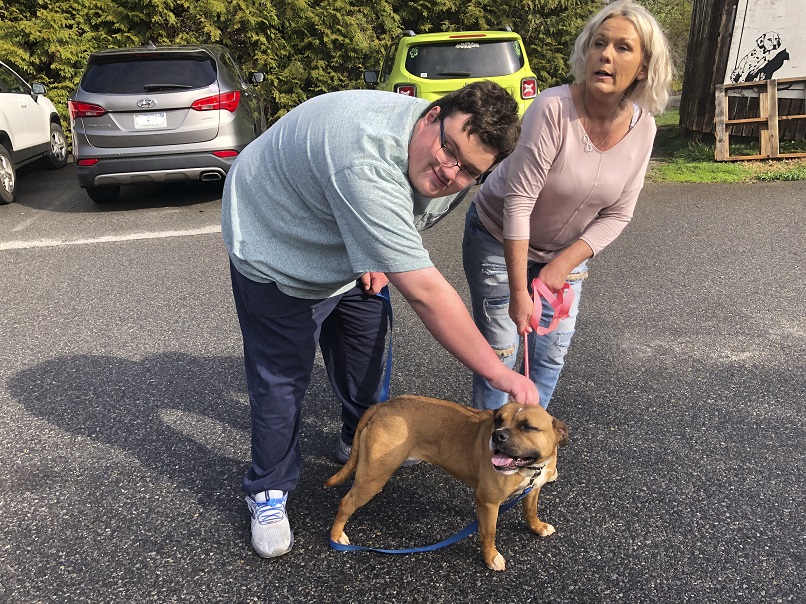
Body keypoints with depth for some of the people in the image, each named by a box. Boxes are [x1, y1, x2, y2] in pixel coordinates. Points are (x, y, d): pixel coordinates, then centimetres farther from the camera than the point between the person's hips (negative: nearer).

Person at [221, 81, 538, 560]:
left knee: (367, 345, 14)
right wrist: (498, 373, -38)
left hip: (345, 254, 8)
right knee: (284, 378, -3)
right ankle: (269, 492, 20)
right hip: (277, 253, -7)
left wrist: (383, 257, -9)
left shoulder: (452, 171, -14)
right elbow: (426, 292, -44)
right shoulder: (368, 161, -43)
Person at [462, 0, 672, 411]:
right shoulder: (553, 108, -29)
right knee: (499, 349, -1)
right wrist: (519, 292, -30)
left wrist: (565, 262, -19)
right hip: (499, 239, -5)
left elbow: (617, 214, -7)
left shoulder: (642, 126, -12)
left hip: (566, 251, 5)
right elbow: (518, 202, -30)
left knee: (552, 352, 11)